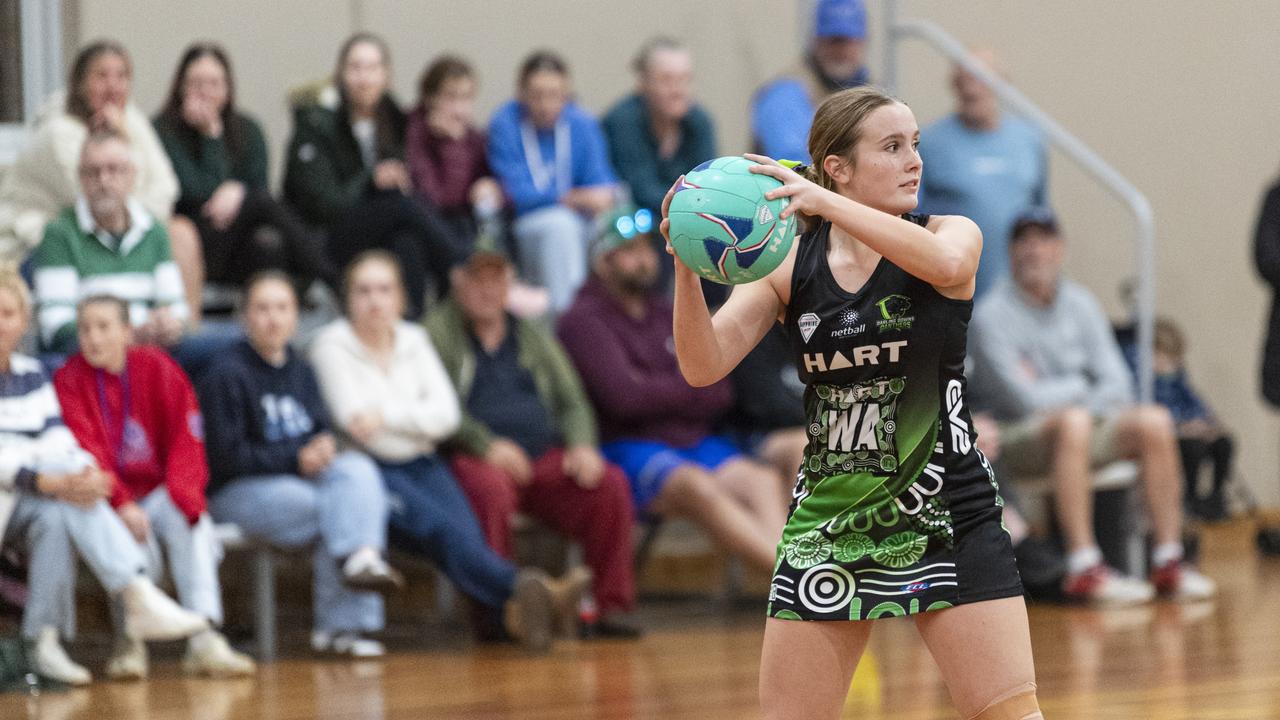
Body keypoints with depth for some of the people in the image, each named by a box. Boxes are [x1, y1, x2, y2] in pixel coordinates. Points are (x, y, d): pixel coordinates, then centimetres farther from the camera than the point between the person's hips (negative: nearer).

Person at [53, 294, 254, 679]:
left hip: (159, 492, 2)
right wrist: (122, 505, -30)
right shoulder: (69, 381, -5)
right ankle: (130, 642, -27)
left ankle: (205, 638, -39)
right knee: (134, 536, -33)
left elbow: (185, 441, -4)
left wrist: (183, 495, -23)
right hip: (107, 499, -2)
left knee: (189, 520, -30)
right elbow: (84, 451, -16)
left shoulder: (158, 369, 1)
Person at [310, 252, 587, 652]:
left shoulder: (413, 341, 17)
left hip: (422, 465, 5)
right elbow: (355, 424, -8)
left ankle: (508, 612, -55)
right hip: (369, 470, -5)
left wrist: (387, 415, -7)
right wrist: (416, 417, -4)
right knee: (441, 527, -33)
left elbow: (447, 415, 5)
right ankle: (525, 589, -58)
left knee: (465, 527, -28)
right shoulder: (332, 346, 4)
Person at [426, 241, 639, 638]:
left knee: (611, 484, -21)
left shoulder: (532, 335, 22)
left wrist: (581, 446, -3)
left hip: (545, 457, 5)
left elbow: (572, 401, 18)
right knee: (491, 489, -39)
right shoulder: (438, 333, 6)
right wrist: (487, 445, -19)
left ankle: (610, 607, -15)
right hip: (474, 458, -5)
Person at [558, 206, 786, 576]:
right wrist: (698, 387, 2)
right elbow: (625, 397, -12)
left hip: (693, 439, 6)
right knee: (699, 487, -35)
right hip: (628, 448, -6)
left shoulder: (664, 310, 22)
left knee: (762, 481, -24)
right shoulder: (584, 320, 1)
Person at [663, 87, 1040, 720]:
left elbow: (946, 263, -30)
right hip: (827, 525, 2)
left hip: (946, 518, -1)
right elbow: (704, 367, -11)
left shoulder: (952, 234, -4)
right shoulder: (789, 263, -1)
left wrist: (825, 203, -40)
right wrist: (686, 268, -29)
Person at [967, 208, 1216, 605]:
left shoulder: (1080, 305, 6)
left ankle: (1168, 561, -19)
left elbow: (1117, 385, 2)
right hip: (1015, 436, -6)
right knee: (1073, 421, -37)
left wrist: (1052, 392, -14)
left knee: (1154, 421, -19)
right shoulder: (991, 316, -11)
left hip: (1082, 422, 6)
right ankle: (1083, 568, -42)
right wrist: (1080, 386, -1)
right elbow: (1026, 399, -17)